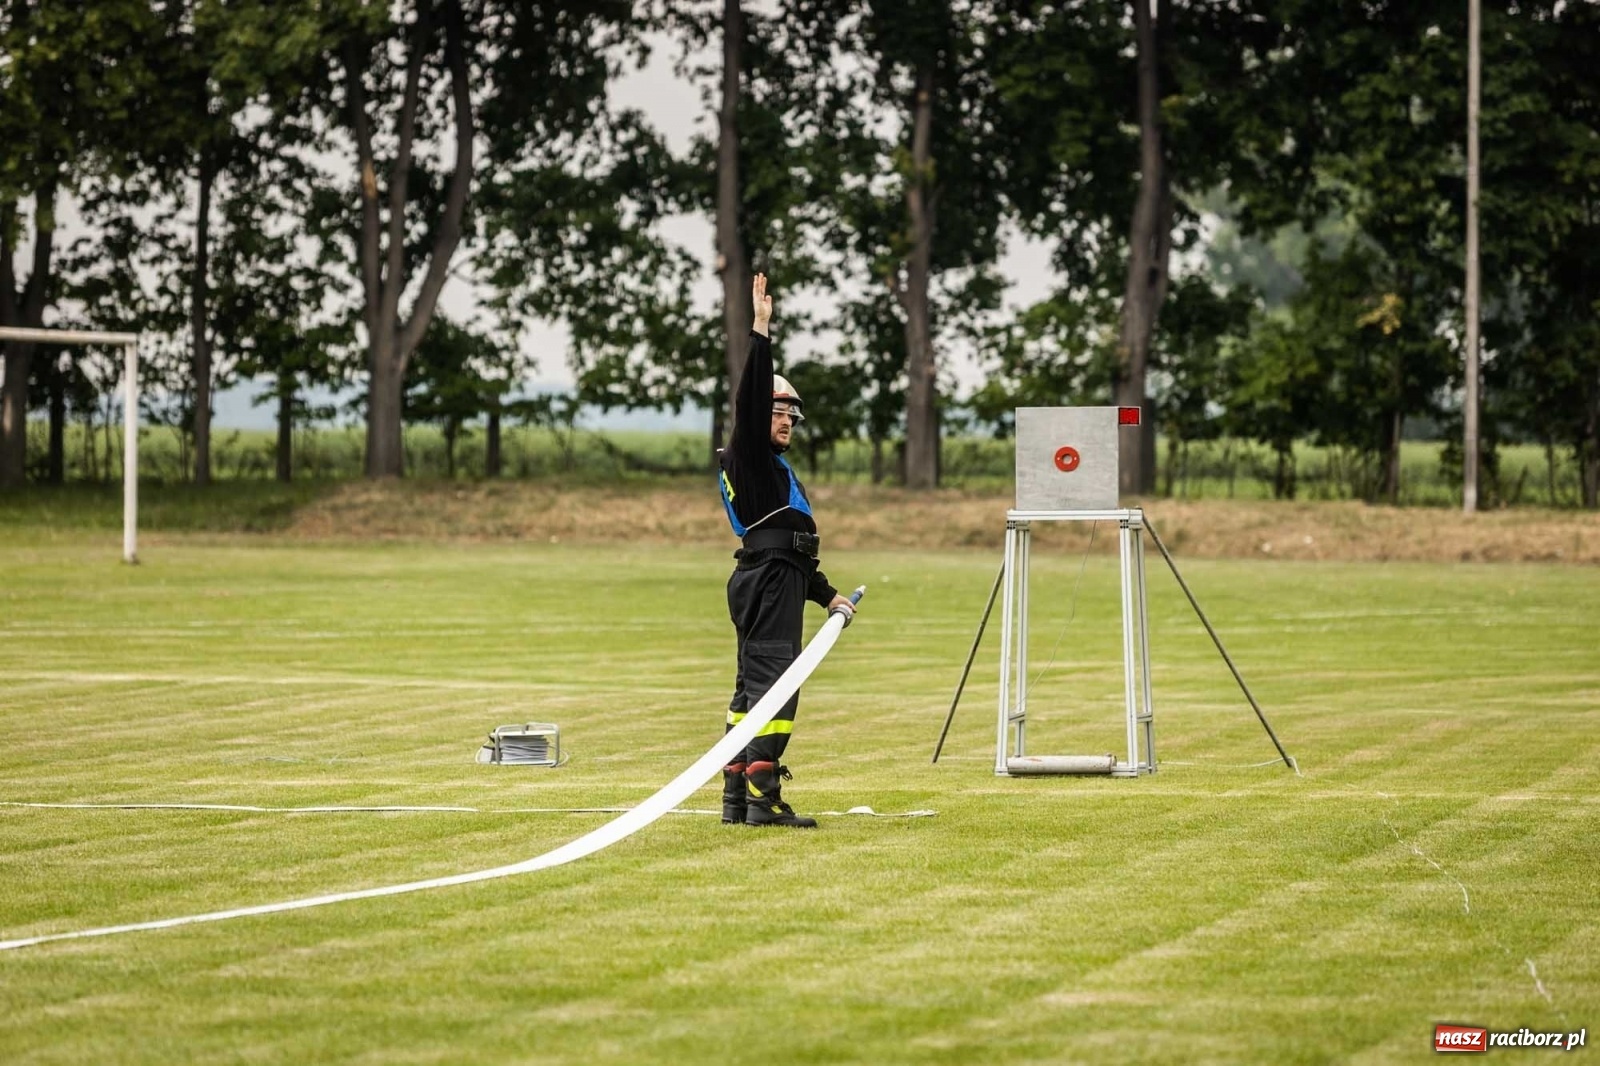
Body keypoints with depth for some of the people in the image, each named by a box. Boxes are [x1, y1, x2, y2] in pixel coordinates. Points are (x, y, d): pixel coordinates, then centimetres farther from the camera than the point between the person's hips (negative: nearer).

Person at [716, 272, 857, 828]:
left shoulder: (776, 469, 27)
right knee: (774, 680, -16)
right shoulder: (748, 453, 0)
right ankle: (762, 798, -23)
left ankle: (737, 798, 11)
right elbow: (752, 396, -18)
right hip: (769, 579, -11)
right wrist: (761, 330, -23)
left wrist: (828, 595, 24)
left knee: (755, 685, 9)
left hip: (775, 582, 11)